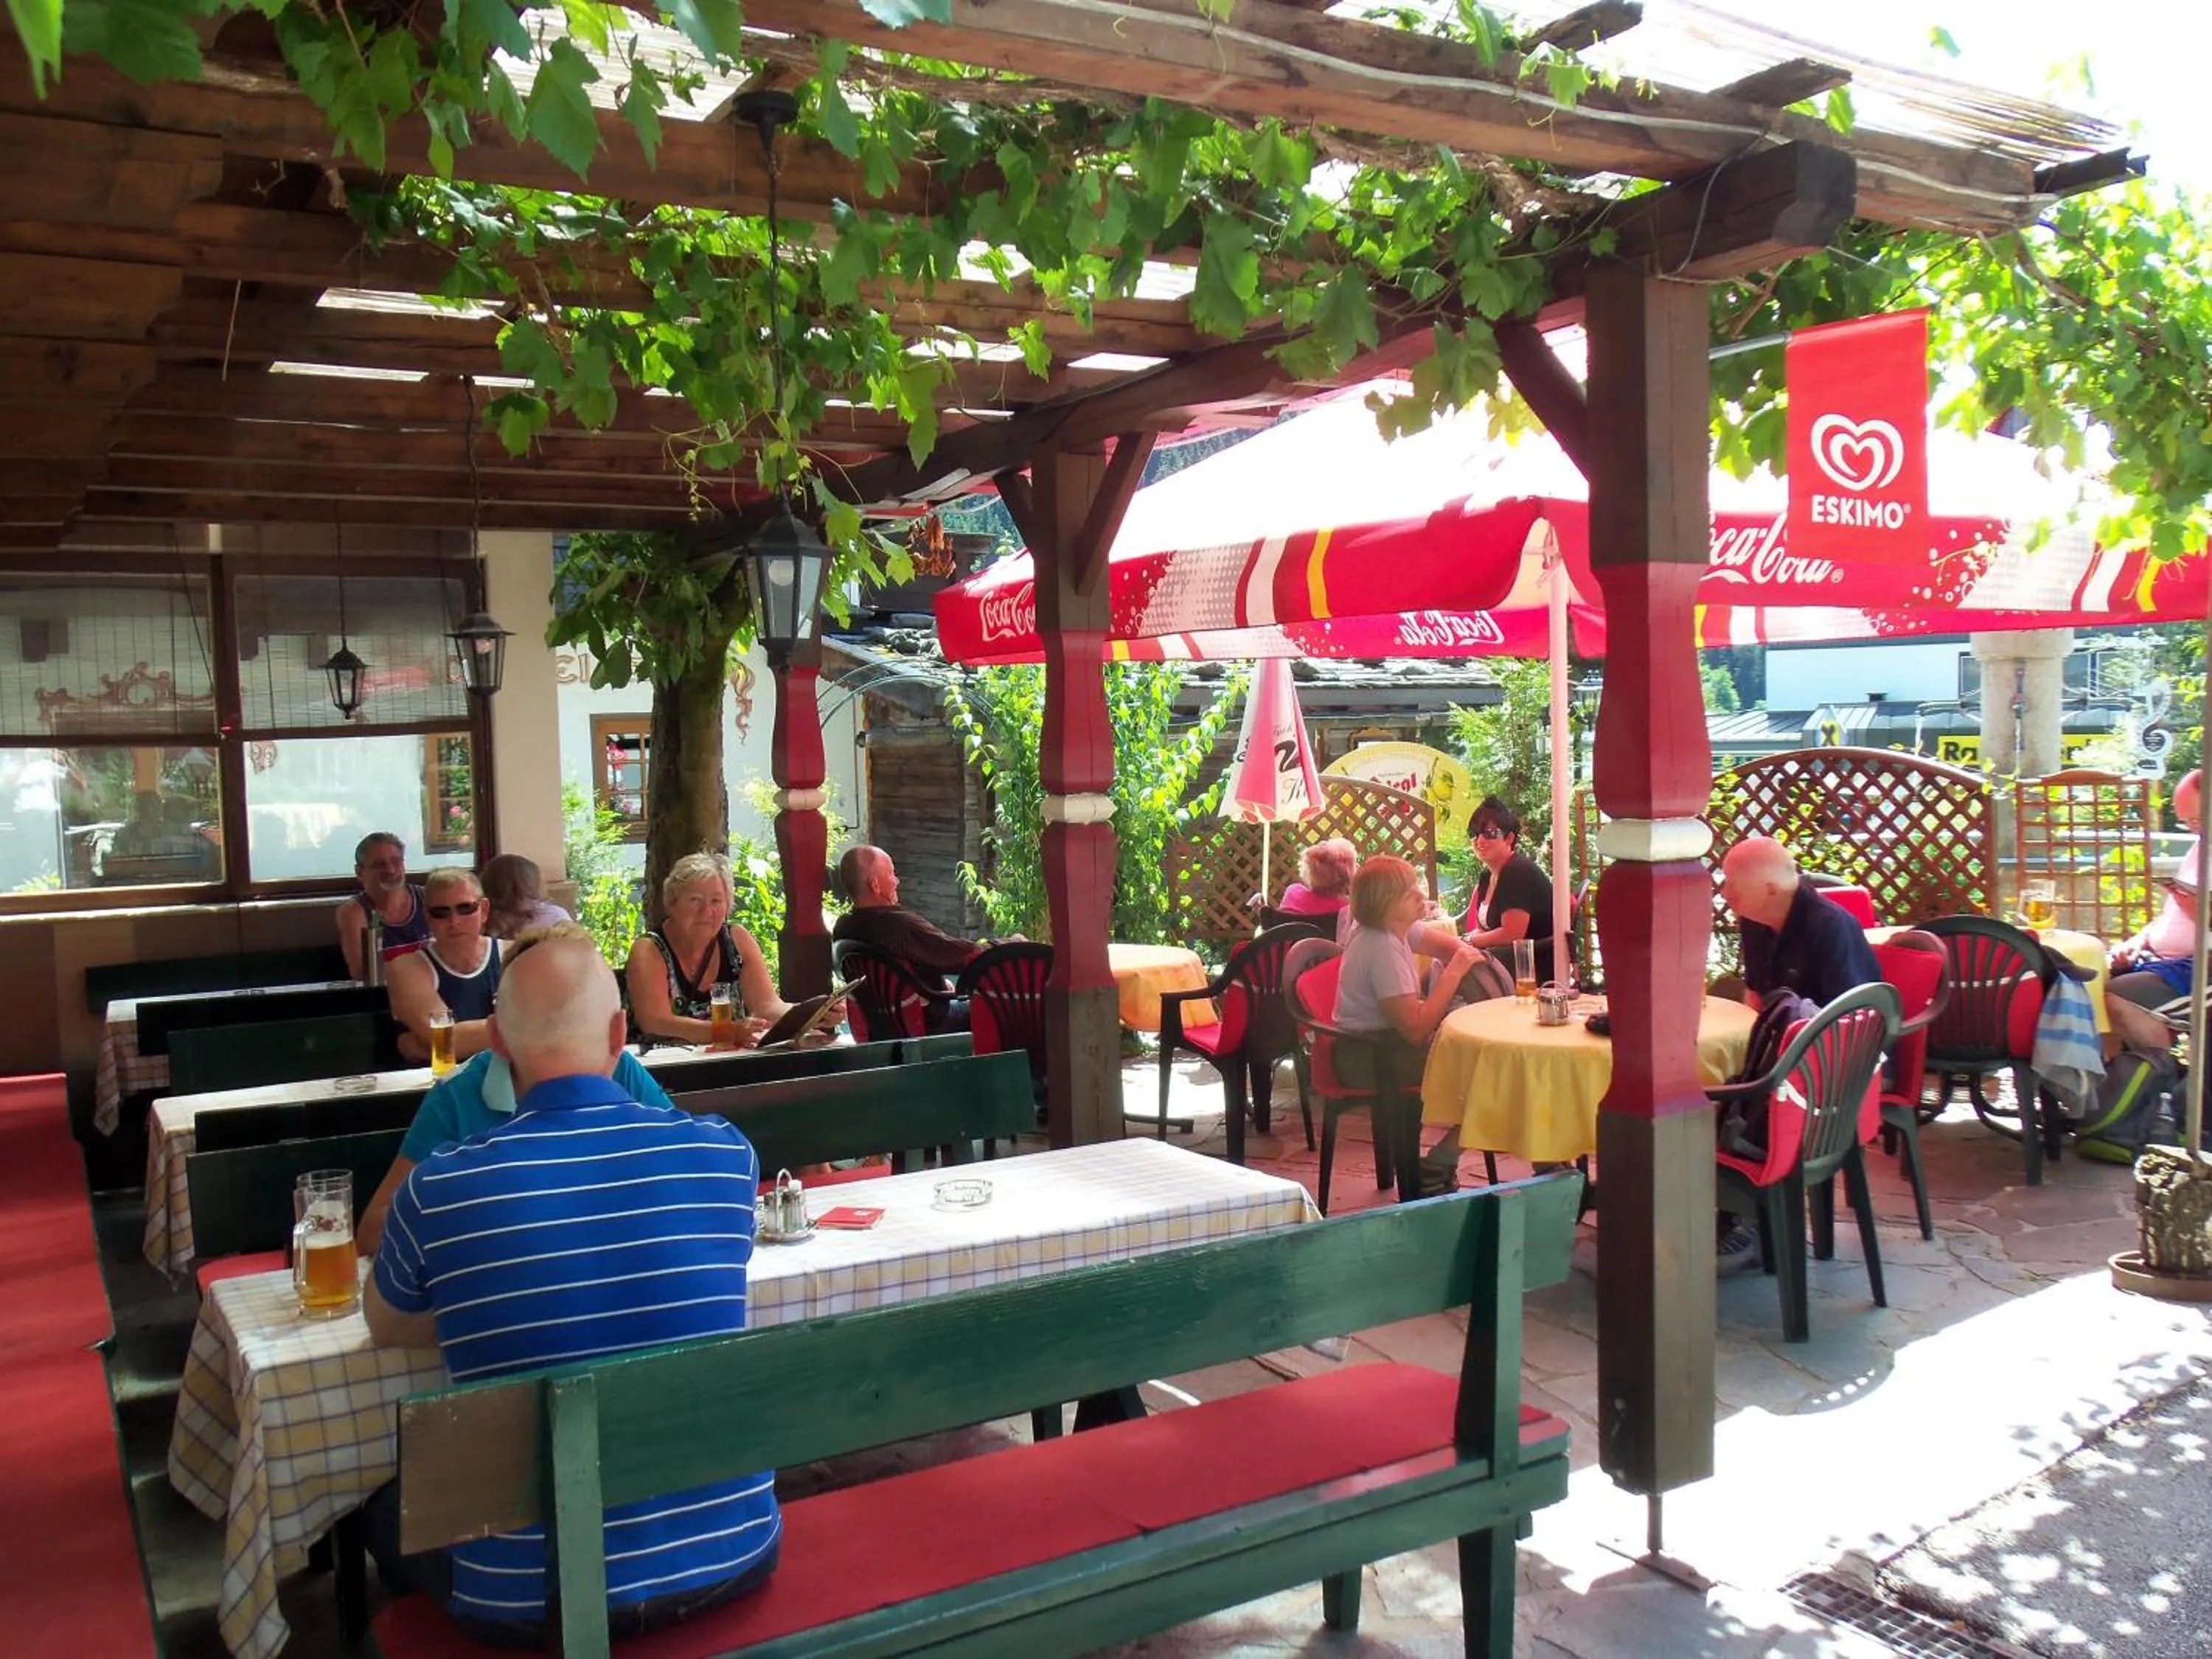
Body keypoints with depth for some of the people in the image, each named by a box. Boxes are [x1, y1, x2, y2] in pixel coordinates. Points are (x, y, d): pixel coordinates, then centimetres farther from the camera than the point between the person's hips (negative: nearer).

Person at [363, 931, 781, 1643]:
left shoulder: (438, 1186, -13)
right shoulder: (725, 1151, -8)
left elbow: (386, 1327, 10)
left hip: (530, 1595, -2)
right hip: (731, 1556, 2)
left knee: (388, 1508, 28)